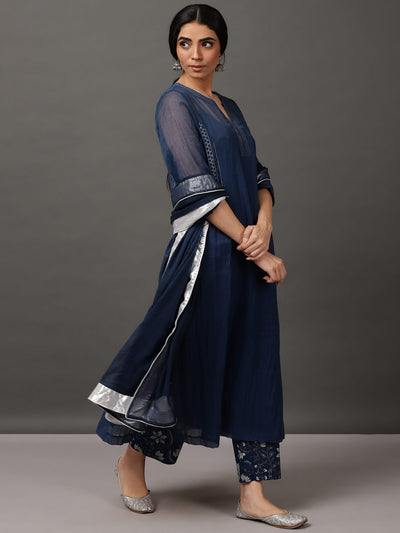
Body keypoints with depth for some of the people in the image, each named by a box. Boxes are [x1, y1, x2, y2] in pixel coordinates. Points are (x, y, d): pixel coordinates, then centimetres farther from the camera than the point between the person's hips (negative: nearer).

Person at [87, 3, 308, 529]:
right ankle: (132, 457, 26)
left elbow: (259, 176, 12)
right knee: (188, 357, 1)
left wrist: (263, 226, -10)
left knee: (254, 365, 6)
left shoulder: (229, 107, 18)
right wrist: (255, 250, -16)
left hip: (250, 252, 8)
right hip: (207, 250, -8)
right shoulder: (175, 103, -6)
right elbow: (198, 189, -15)